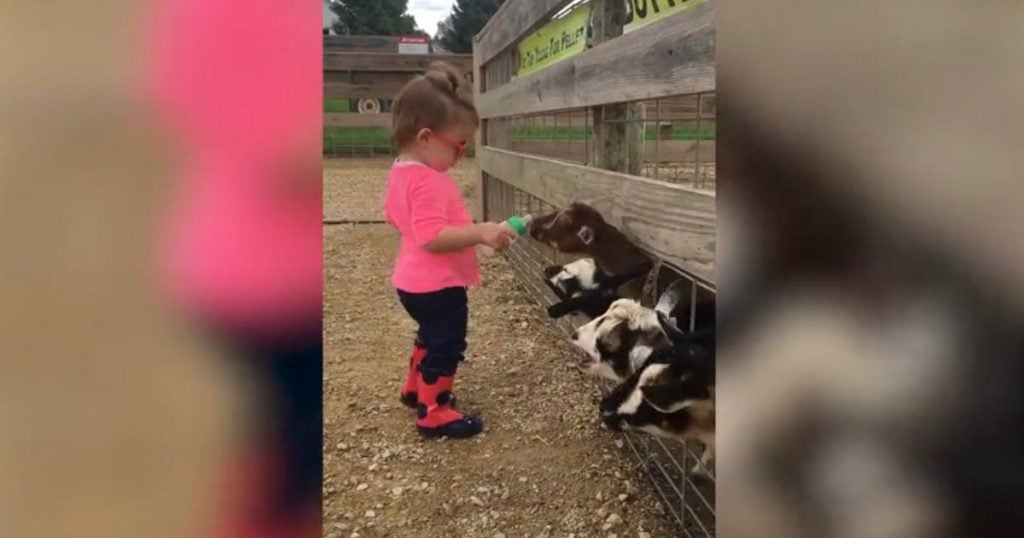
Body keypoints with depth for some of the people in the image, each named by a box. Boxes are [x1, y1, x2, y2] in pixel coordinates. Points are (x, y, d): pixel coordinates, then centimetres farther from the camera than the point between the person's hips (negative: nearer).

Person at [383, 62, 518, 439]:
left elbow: (394, 216, 19)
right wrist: (481, 233, -36)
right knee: (446, 345, 3)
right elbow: (432, 237, -35)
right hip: (437, 284, -11)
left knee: (432, 337, 28)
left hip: (415, 280, 11)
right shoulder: (429, 182, -28)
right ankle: (434, 413, 14)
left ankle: (415, 389, 44)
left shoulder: (401, 171, 6)